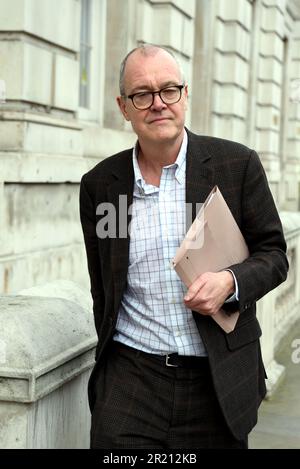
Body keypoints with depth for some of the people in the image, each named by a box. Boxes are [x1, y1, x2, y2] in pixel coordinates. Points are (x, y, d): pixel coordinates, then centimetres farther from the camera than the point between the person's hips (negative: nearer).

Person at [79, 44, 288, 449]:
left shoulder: (238, 165, -2)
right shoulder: (99, 184, 3)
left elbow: (274, 255, 3)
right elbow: (103, 290, 11)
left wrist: (231, 282, -16)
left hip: (220, 379, 0)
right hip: (130, 374, 1)